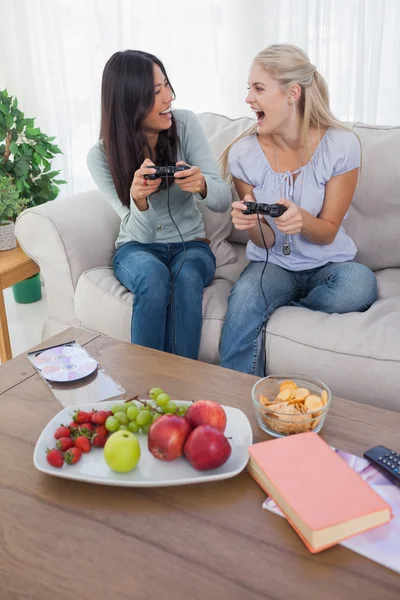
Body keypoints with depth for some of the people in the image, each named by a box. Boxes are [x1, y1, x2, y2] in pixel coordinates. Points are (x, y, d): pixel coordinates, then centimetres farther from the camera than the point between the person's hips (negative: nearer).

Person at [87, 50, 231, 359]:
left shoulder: (185, 124, -11)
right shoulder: (102, 156, -12)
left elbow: (224, 200, -14)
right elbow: (141, 233, -15)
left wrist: (202, 185, -38)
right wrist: (138, 198, -38)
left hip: (190, 244, 1)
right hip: (137, 248, 0)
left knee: (186, 277, -33)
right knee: (154, 276, -34)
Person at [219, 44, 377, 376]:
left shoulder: (342, 145, -13)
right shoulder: (243, 154, -9)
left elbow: (328, 232, -9)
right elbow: (266, 242, -5)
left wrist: (301, 220, -32)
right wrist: (252, 224, -29)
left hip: (327, 264, 0)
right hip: (272, 264, 0)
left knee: (360, 284, -33)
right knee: (244, 295, -33)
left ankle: (275, 311, -8)